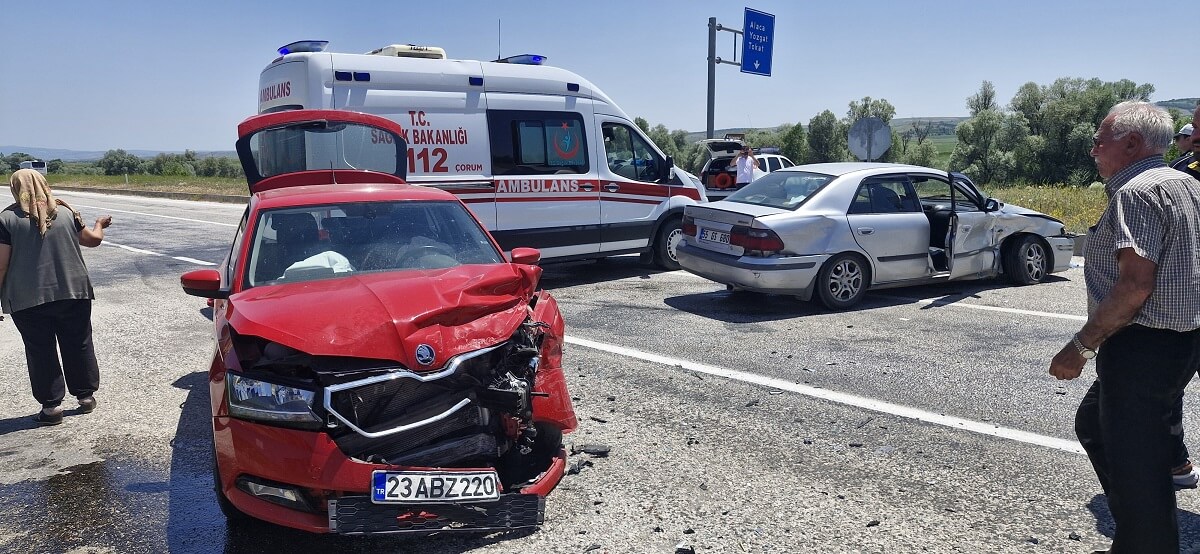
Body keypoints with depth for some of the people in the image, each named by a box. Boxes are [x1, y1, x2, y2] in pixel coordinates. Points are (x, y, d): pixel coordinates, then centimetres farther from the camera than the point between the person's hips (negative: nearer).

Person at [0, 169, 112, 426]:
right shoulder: (65, 212, 2)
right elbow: (93, 239, 14)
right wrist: (100, 225, 35)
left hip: (28, 300, -2)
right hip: (73, 292, 2)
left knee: (41, 352, 7)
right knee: (79, 346, 14)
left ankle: (51, 406, 11)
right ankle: (86, 395, 23)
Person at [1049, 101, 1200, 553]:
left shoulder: (1136, 192, -17)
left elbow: (1135, 285, -26)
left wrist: (1080, 347, -21)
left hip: (1142, 347, -11)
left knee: (1135, 468, -1)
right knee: (1093, 423, 25)